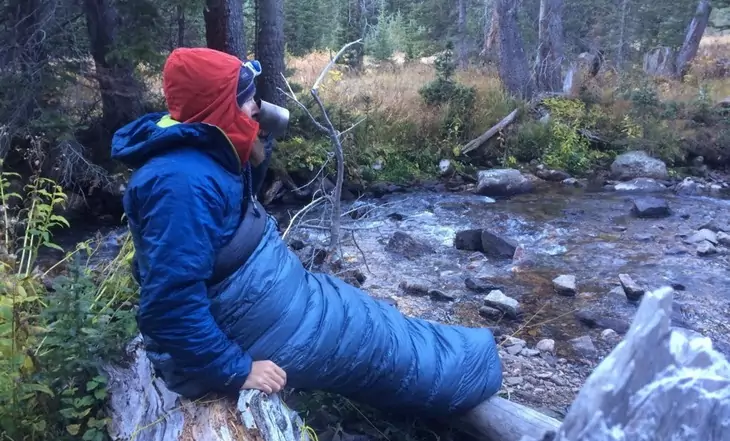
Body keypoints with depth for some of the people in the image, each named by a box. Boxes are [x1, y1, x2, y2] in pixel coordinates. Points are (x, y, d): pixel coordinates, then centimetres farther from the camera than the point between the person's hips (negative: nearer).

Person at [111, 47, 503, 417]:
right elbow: (169, 305, -33)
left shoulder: (199, 153, -1)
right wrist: (236, 370, -24)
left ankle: (456, 360, 40)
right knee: (370, 337, 6)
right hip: (248, 325, -10)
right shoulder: (182, 182, -32)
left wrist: (256, 145, 0)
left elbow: (238, 199, 18)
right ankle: (464, 368, 30)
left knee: (364, 320, 20)